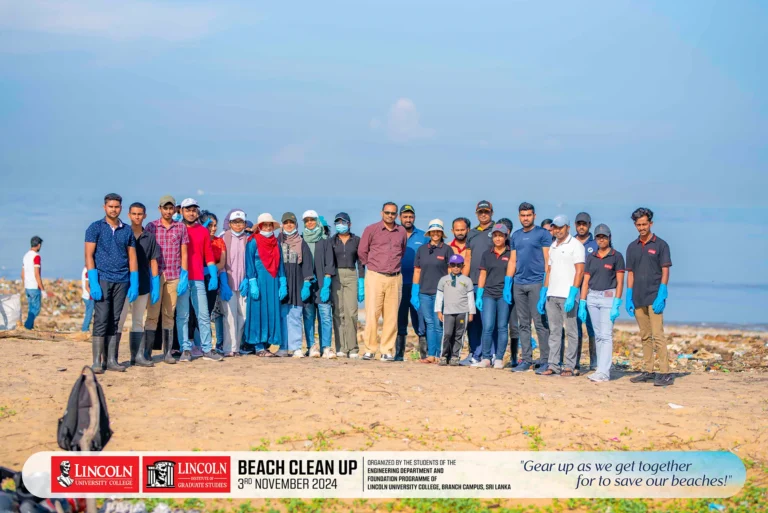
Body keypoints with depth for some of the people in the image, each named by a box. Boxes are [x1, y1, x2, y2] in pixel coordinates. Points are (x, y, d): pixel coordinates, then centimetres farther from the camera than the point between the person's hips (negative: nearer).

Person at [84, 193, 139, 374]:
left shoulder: (127, 231, 12)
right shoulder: (95, 228, 2)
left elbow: (132, 258, 12)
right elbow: (89, 256, -3)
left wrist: (134, 284, 4)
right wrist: (93, 282, -13)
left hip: (122, 281, 3)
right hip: (102, 279, -3)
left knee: (115, 321, 4)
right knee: (101, 320, -7)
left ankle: (112, 360, 7)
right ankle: (97, 361, -6)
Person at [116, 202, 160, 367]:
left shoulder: (149, 237, 8)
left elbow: (153, 262, 10)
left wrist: (156, 286, 4)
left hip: (143, 285, 4)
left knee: (138, 321, 10)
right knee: (118, 320, -6)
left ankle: (138, 355, 13)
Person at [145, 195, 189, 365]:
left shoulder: (181, 228, 9)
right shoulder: (151, 227, 4)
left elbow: (183, 253, 9)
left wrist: (184, 275, 0)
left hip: (174, 276, 2)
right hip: (156, 275, -2)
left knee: (169, 315, 5)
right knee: (152, 314, -3)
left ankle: (168, 352, 8)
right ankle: (147, 352, -1)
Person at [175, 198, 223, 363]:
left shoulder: (203, 232, 11)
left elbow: (209, 255, 12)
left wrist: (214, 276, 4)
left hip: (198, 279, 3)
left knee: (204, 315, 3)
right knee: (182, 315, 0)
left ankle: (207, 349, 7)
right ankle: (185, 350, 4)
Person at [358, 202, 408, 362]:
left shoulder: (402, 232, 8)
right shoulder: (371, 230, 1)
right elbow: (362, 251, 8)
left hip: (395, 278, 3)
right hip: (375, 277, -3)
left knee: (391, 316, 2)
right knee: (372, 314, -7)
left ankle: (387, 350, 8)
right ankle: (369, 349, 0)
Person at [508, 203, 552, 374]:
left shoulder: (543, 234, -1)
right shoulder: (516, 236, 16)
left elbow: (548, 260, -5)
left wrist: (546, 284, -13)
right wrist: (507, 284, 8)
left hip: (537, 283, -6)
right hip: (519, 284, 6)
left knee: (540, 323, -5)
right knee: (523, 324, 8)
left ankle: (545, 360, -1)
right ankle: (526, 359, 13)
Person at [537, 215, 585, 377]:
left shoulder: (575, 245, -4)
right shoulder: (553, 246, 18)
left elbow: (579, 271, -10)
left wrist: (572, 296, -18)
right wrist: (543, 295, 14)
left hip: (567, 296, -7)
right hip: (551, 295, 7)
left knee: (570, 331, -2)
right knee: (554, 331, 7)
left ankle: (570, 366, 1)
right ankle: (553, 365, 9)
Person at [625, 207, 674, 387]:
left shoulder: (660, 245, -1)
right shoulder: (632, 247, 13)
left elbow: (665, 272, -5)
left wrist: (661, 297, -14)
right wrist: (629, 298, 7)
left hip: (654, 298, -5)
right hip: (638, 299, 5)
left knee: (657, 335, -11)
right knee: (645, 337, 10)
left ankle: (665, 373, -11)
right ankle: (647, 371, 15)